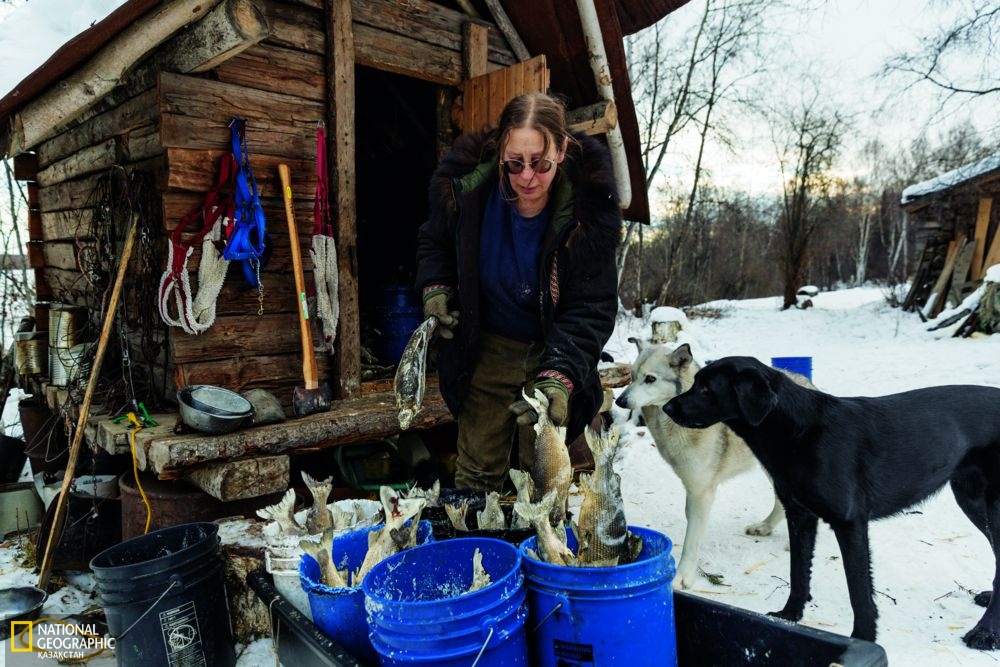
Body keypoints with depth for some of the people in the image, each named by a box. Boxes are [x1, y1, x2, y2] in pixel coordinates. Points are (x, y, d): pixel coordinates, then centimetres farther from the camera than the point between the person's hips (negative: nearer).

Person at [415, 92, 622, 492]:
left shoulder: (588, 208, -22)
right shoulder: (468, 189, -15)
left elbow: (591, 309, -22)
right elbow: (434, 241, 8)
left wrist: (559, 376, -37)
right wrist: (435, 287, -10)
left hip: (552, 352, -1)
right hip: (487, 349, 2)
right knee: (476, 471, 11)